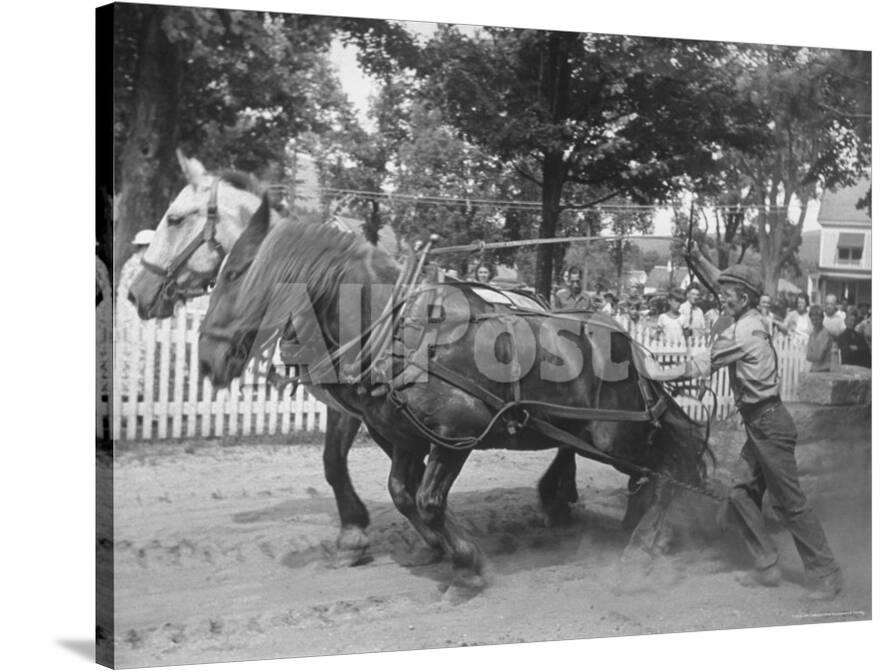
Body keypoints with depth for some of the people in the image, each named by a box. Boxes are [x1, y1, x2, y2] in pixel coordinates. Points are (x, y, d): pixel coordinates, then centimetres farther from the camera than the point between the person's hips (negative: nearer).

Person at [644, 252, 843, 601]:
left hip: (769, 424, -10)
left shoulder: (743, 331, -17)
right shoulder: (752, 321, 10)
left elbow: (702, 364, -13)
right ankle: (767, 567, 16)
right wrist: (698, 259, 19)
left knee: (791, 503, -5)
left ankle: (826, 575, 3)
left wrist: (661, 373, -3)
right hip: (760, 424, 10)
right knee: (741, 494, 10)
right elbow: (725, 282, 25)